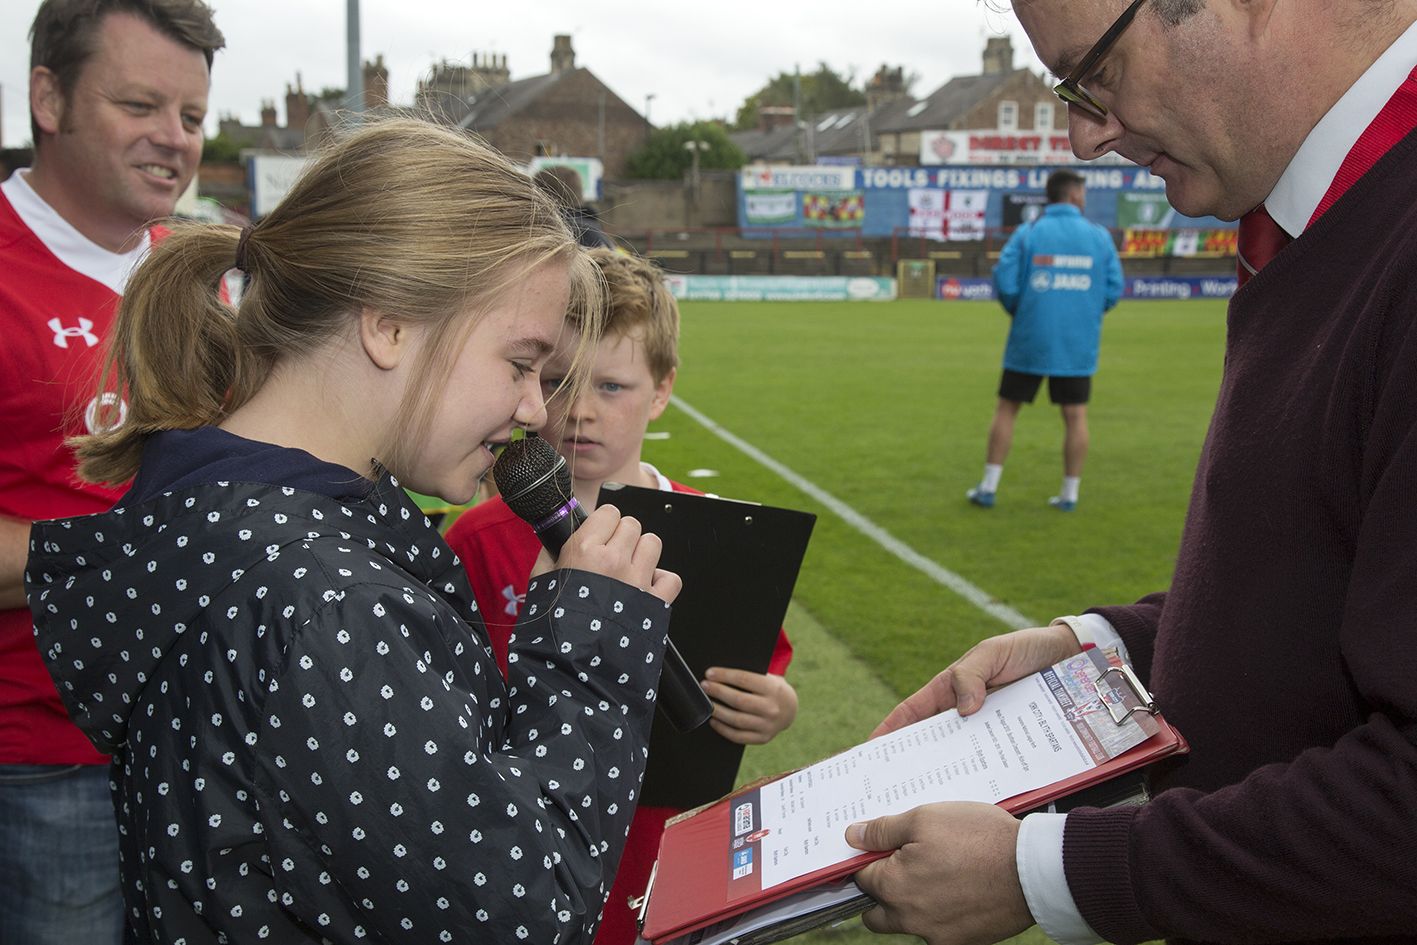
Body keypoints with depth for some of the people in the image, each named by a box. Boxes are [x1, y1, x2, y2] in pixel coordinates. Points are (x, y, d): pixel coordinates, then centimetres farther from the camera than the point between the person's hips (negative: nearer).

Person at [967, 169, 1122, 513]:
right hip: (1078, 345, 1)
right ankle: (1070, 493, 11)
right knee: (1075, 416, 7)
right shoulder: (1099, 236, 1)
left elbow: (1004, 281, -8)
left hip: (1030, 341, -1)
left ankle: (989, 487, 9)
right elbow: (1113, 289, 0)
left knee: (1006, 408, 9)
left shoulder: (1028, 233, -3)